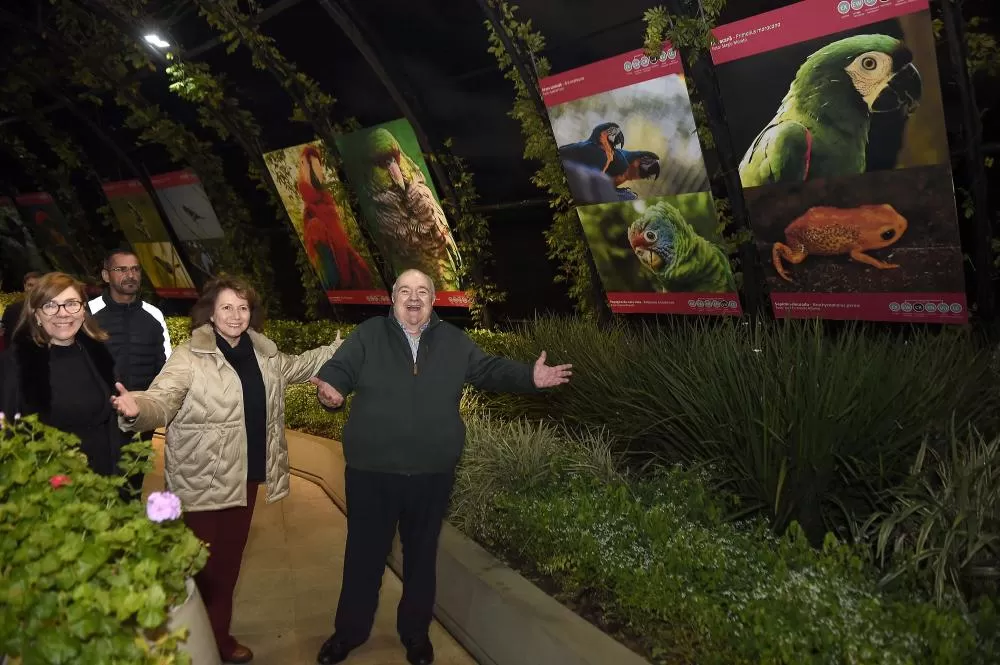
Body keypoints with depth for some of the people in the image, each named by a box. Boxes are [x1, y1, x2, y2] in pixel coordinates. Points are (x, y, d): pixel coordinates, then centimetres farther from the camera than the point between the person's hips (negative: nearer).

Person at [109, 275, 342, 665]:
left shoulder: (262, 351, 7)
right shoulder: (190, 357, -14)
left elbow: (293, 368, 26)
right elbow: (162, 401, -22)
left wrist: (337, 351, 28)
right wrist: (137, 408, -44)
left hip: (245, 476, 7)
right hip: (204, 481, -6)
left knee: (230, 558, 17)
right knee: (203, 563, 1)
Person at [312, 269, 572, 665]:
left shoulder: (454, 341, 6)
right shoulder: (367, 335, -1)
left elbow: (490, 370, 8)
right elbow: (339, 370, -8)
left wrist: (530, 378, -6)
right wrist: (329, 389, -31)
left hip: (431, 475, 2)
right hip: (371, 473, -2)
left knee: (421, 556, 16)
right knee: (364, 555, 11)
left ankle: (416, 633, 35)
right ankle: (349, 632, 31)